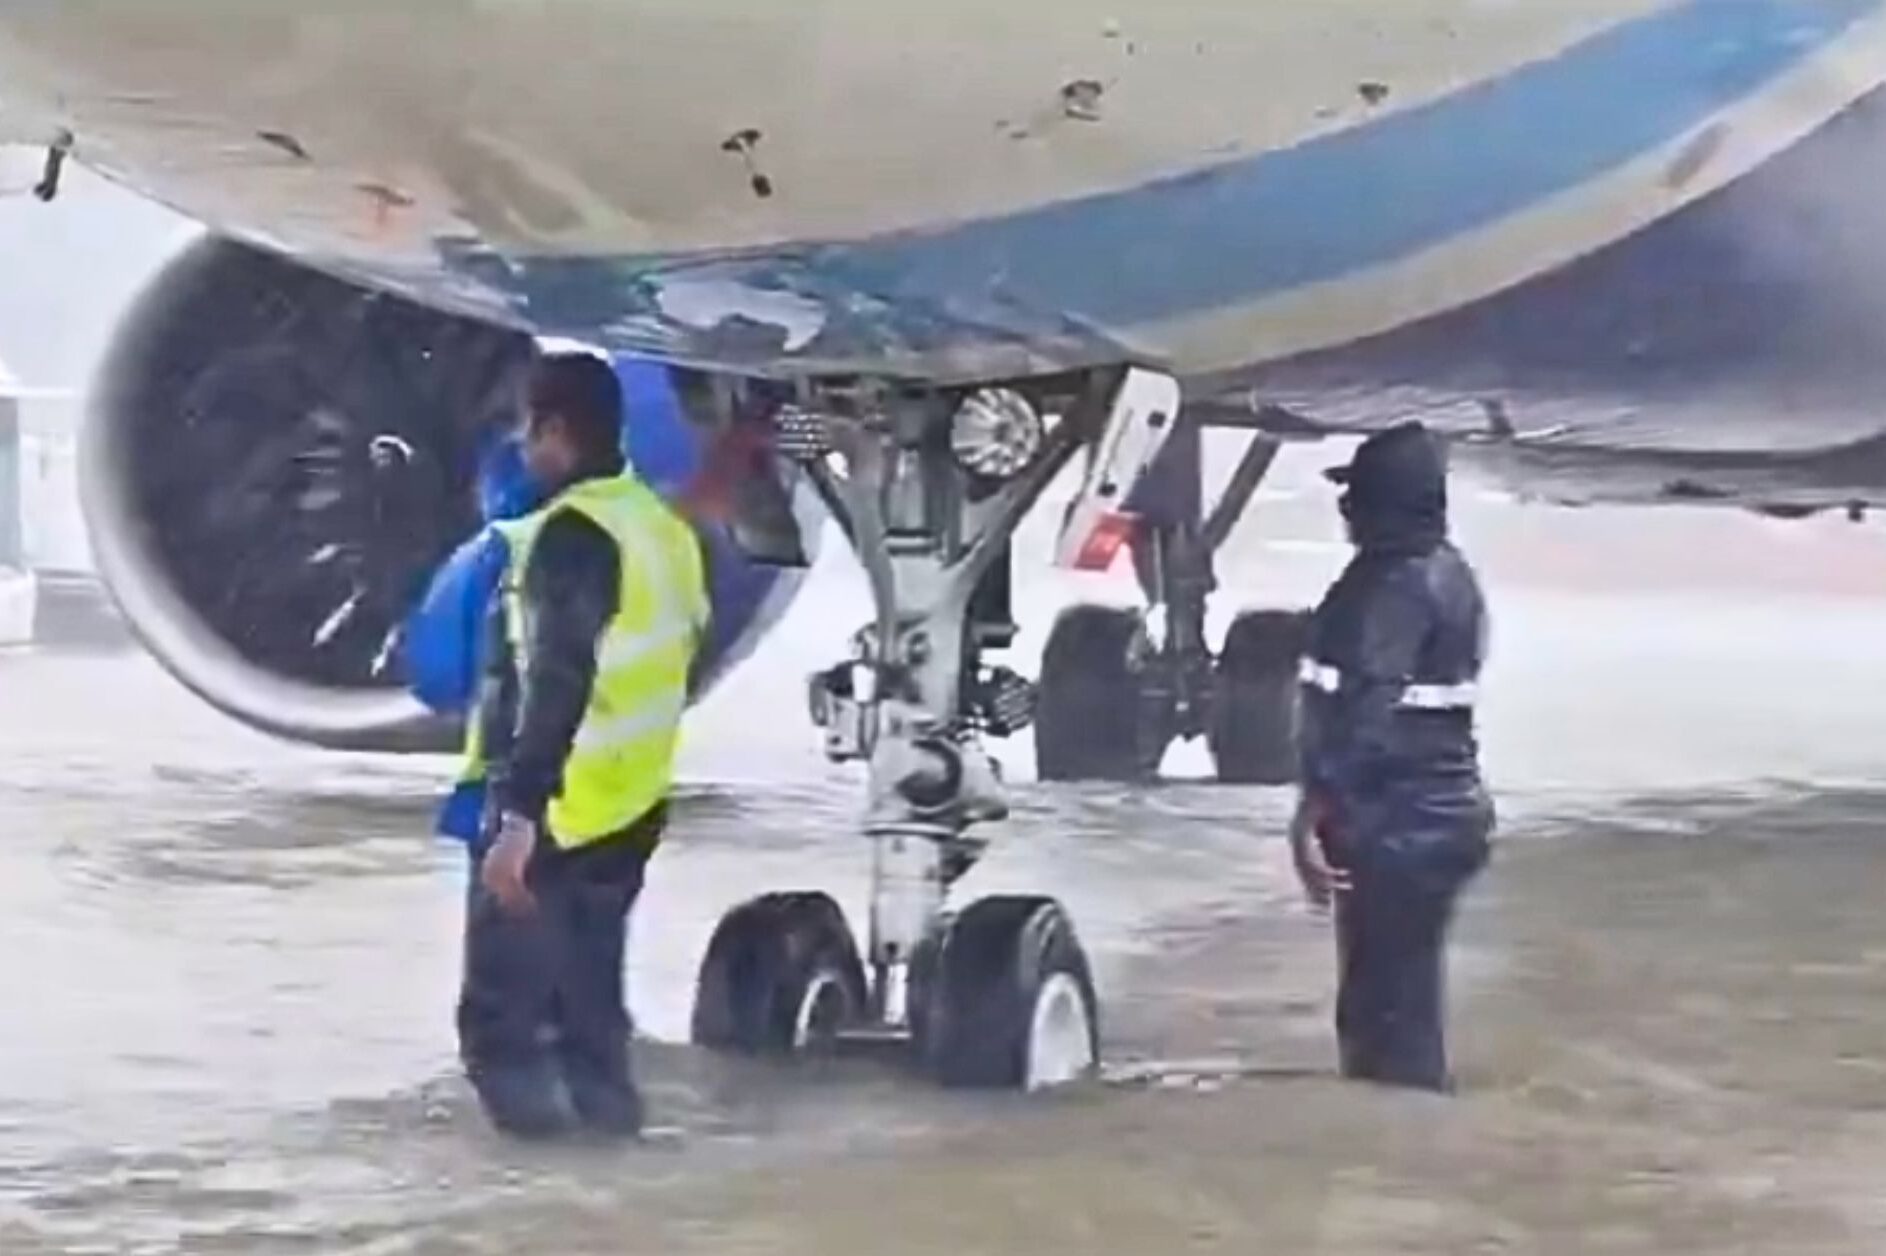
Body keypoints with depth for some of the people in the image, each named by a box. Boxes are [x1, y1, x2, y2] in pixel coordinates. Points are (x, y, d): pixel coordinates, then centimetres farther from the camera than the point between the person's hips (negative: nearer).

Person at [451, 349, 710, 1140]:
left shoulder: (572, 536, -17)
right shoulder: (662, 529, 11)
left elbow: (554, 685, -25)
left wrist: (518, 813, -29)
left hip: (553, 811, -9)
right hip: (628, 808, 9)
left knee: (505, 1004, -4)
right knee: (589, 993, 17)